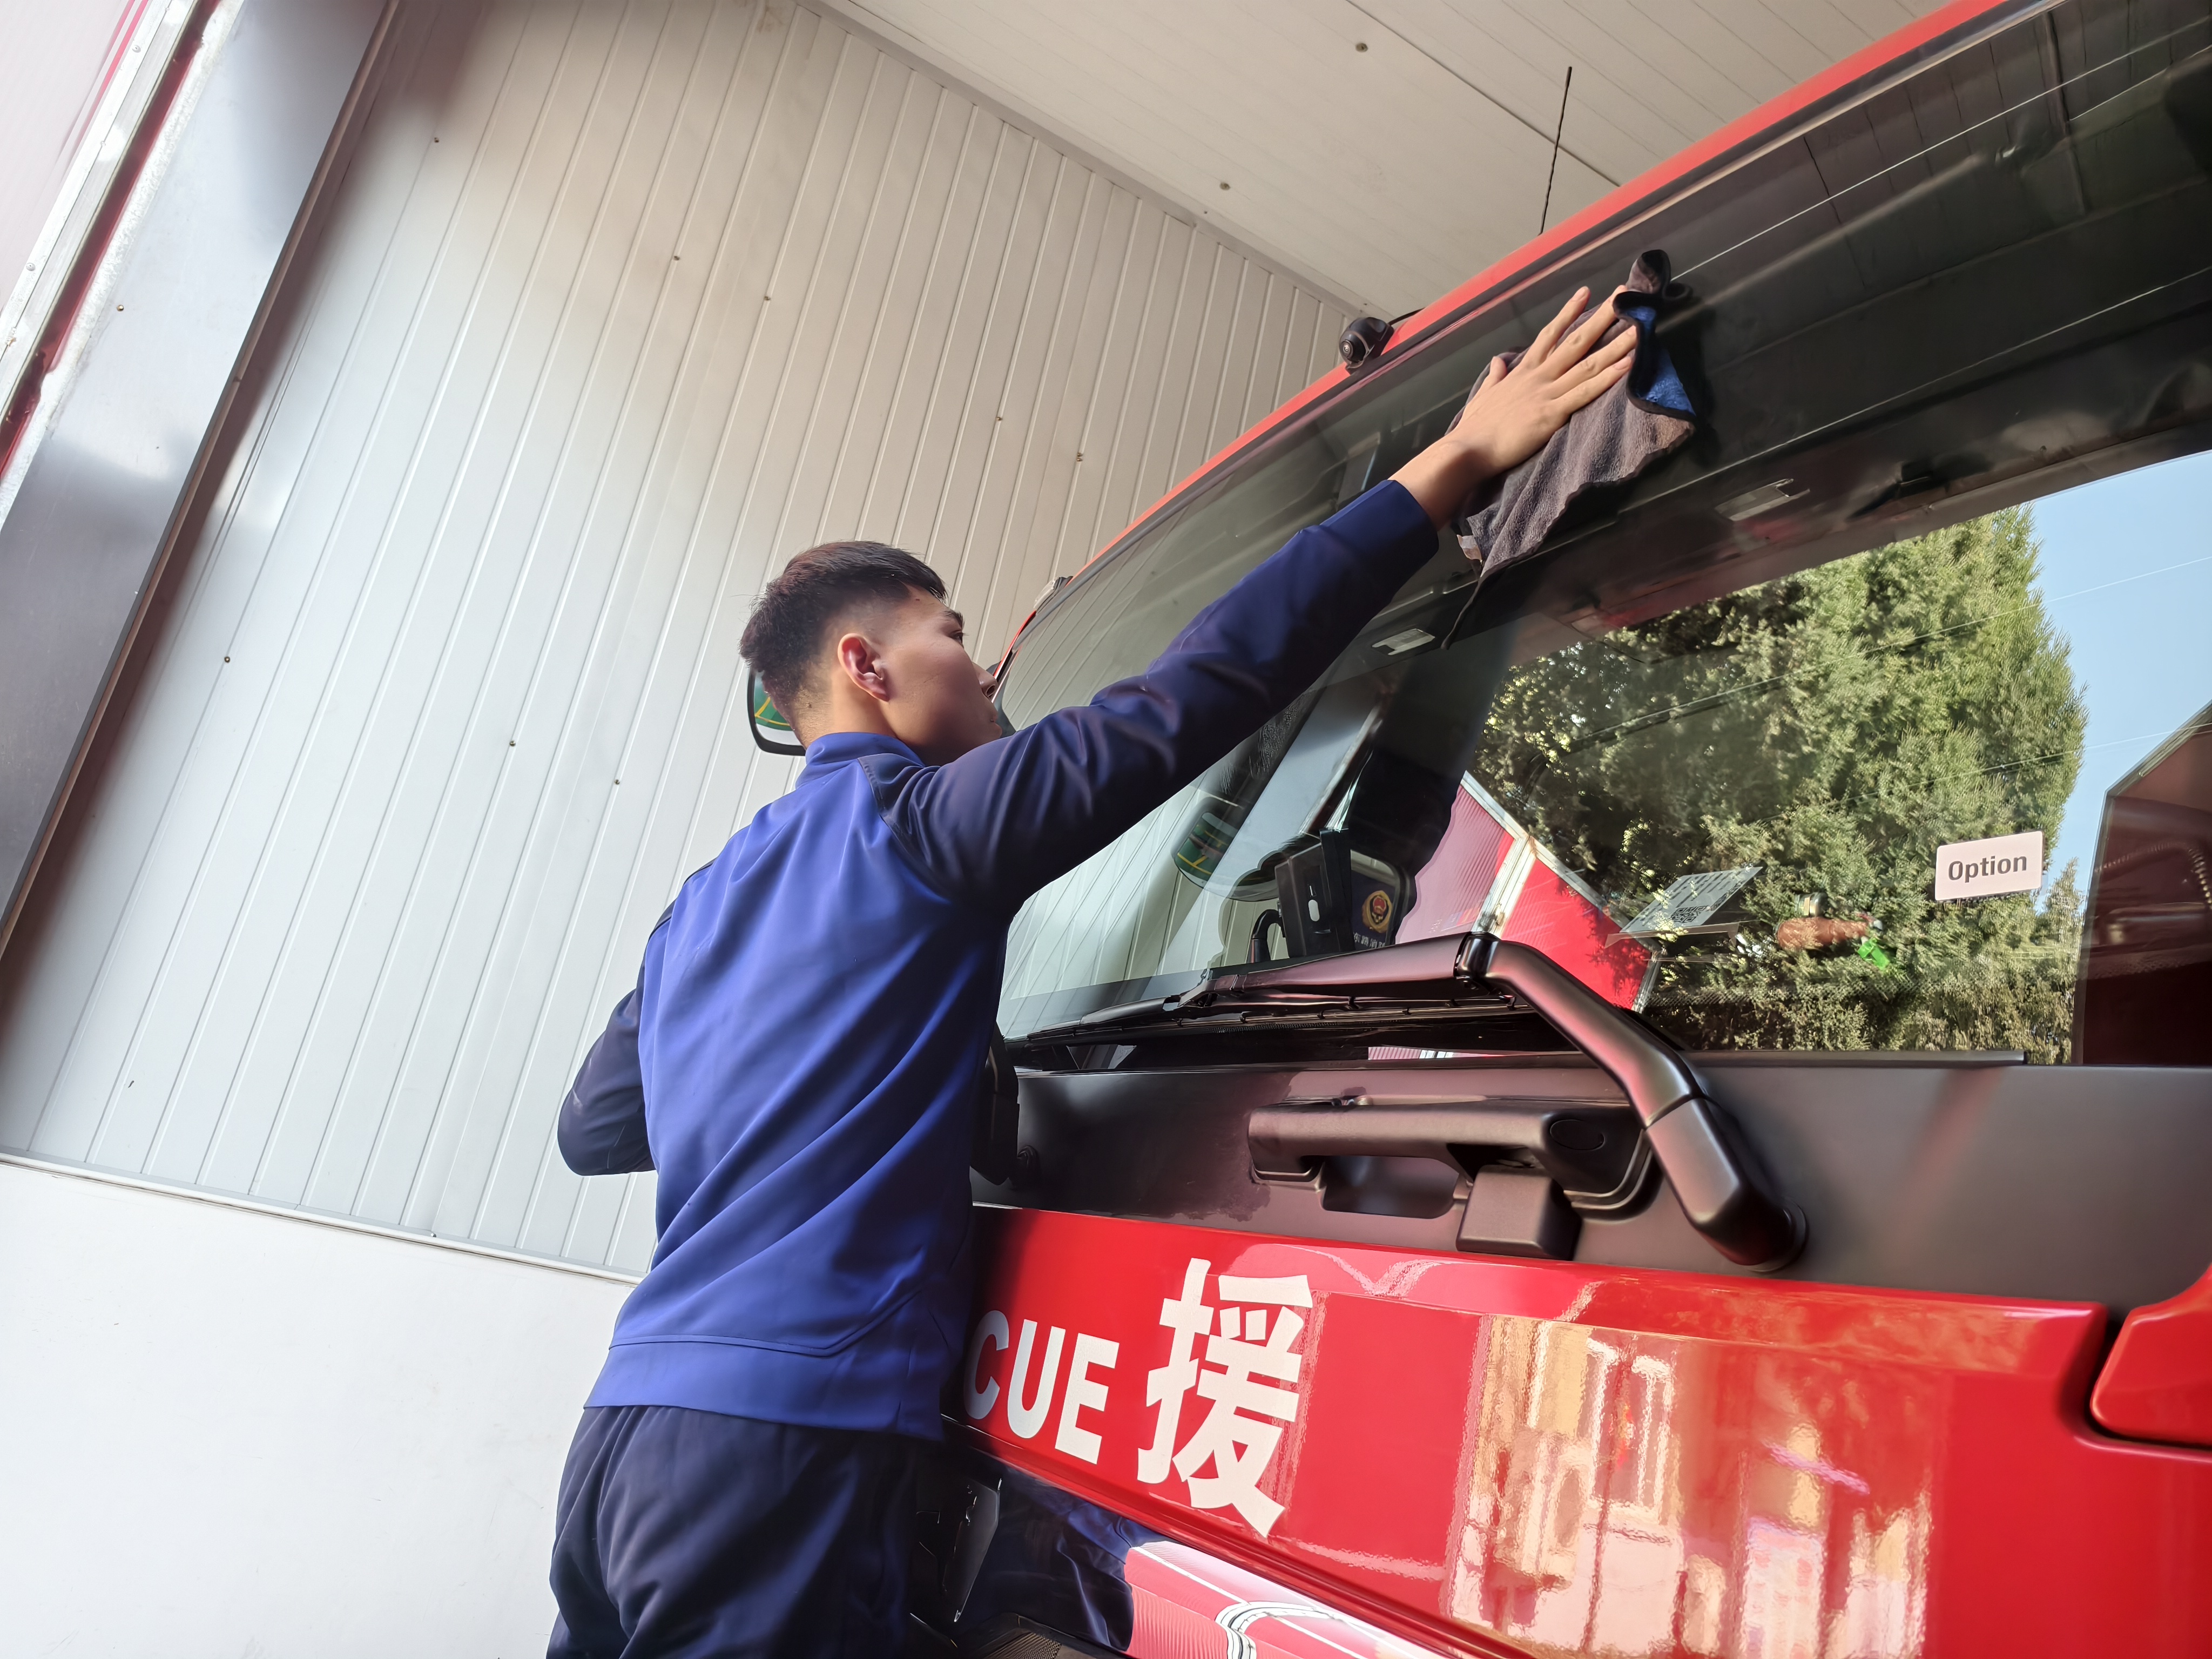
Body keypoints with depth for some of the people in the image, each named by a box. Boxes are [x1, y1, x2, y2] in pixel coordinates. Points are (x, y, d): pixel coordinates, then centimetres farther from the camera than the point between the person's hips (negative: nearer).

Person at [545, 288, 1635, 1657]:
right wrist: (1457, 462, -13)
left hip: (628, 1432, 9)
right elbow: (1198, 691, -15)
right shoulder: (913, 823, -8)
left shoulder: (707, 899, 17)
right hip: (785, 1436, -9)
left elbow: (593, 1125, 28)